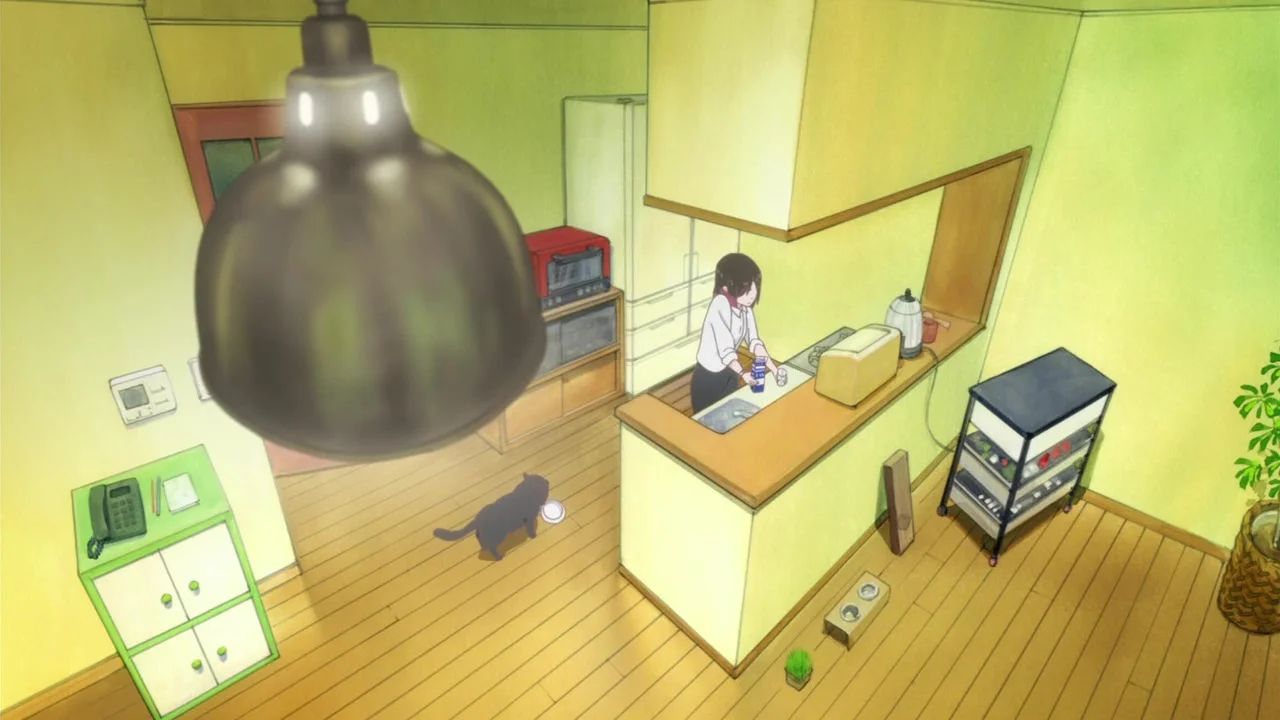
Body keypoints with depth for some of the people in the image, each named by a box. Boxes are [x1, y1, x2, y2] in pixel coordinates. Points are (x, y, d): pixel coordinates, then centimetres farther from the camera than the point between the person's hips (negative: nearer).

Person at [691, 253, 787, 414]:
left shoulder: (745, 306, -5)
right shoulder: (720, 307, -29)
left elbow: (754, 341, -4)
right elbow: (725, 350, -33)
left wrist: (773, 368, -13)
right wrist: (743, 374, -46)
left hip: (729, 375, 7)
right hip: (708, 378, -7)